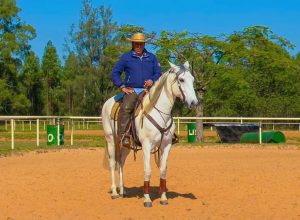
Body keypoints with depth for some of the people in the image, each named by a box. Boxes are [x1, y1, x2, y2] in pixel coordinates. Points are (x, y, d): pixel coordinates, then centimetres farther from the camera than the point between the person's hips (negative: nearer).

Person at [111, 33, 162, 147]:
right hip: (132, 90, -3)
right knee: (126, 108, -31)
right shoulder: (126, 57, 8)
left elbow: (158, 73, 14)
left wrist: (152, 80, -8)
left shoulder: (152, 57, 15)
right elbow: (115, 73, 7)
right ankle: (123, 135, -32)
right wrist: (122, 86, -5)